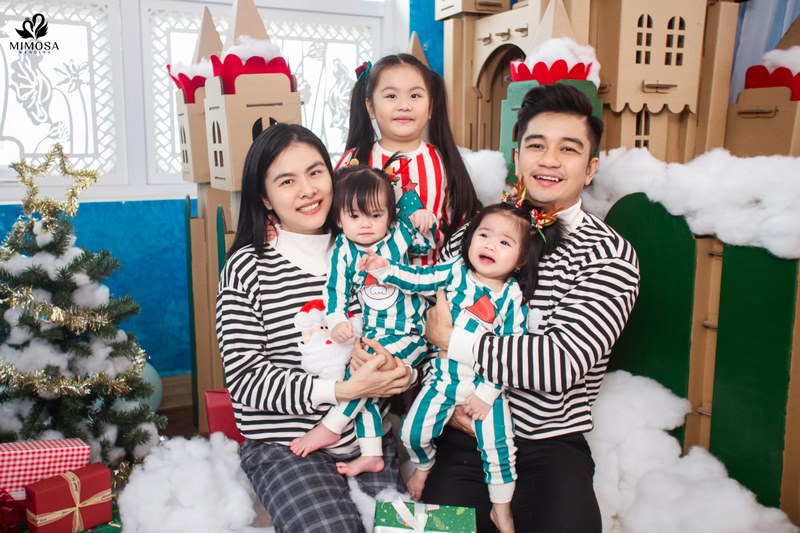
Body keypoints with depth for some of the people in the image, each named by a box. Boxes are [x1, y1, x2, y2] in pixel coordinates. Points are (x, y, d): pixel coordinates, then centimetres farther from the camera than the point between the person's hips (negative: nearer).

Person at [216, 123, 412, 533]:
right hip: (285, 446, -2)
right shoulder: (247, 266, -5)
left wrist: (396, 370, -14)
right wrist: (342, 390, -19)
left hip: (369, 437, 3)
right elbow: (244, 376, -9)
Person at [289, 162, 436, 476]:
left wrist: (422, 216, -7)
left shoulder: (400, 235, -4)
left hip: (409, 334, -4)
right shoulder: (344, 251, -1)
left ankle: (331, 427, -5)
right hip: (372, 334, 4)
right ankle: (371, 454, 13)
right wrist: (337, 321, -20)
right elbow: (336, 291, -4)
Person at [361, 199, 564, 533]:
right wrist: (383, 269, -15)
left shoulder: (513, 297, -9)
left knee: (498, 447, -5)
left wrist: (487, 392, -14)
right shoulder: (456, 272, -3)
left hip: (486, 385, -2)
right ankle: (423, 466, 33)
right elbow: (417, 279, 1)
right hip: (444, 378, 2)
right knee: (413, 431, -3)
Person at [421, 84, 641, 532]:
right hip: (464, 433, 1)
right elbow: (428, 319, 6)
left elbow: (563, 360, -18)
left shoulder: (610, 255, -6)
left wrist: (454, 340, -15)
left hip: (551, 446, -1)